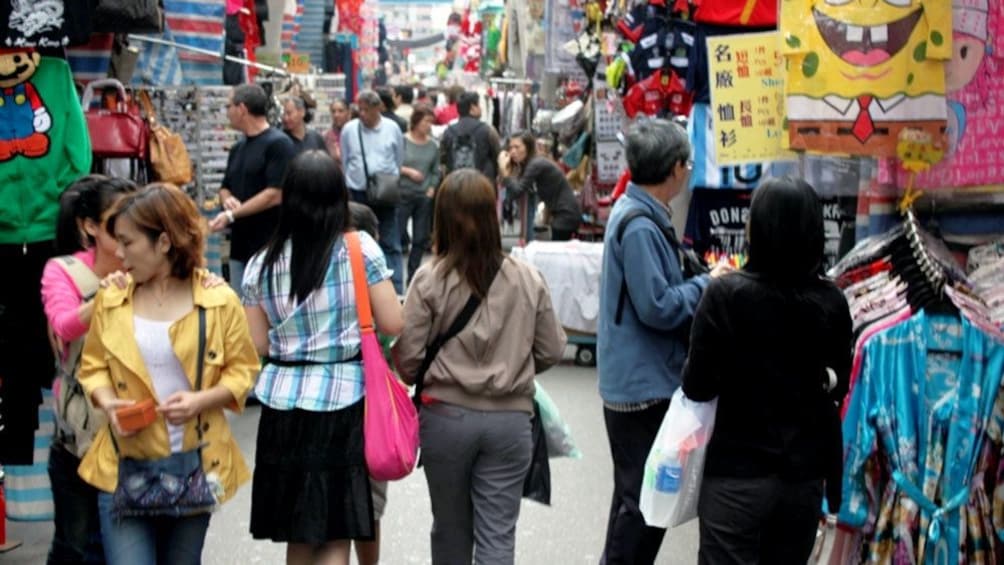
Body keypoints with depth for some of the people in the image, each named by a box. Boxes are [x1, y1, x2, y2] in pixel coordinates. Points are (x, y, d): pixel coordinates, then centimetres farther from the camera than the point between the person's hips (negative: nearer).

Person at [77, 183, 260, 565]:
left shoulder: (218, 301, -6)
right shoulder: (111, 299, 0)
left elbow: (242, 371, -1)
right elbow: (93, 366, 10)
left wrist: (201, 400, -19)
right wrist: (107, 403, -11)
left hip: (194, 466, 0)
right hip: (125, 466, 1)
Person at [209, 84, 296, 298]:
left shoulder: (278, 144, -10)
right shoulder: (237, 149, 16)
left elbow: (275, 195, -17)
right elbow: (225, 188, 23)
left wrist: (231, 215, -17)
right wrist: (228, 200, -2)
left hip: (269, 248, -8)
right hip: (239, 244, 8)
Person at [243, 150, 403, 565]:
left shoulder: (261, 264, 4)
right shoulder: (360, 249, -4)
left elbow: (258, 345, 4)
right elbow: (393, 323, -5)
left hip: (283, 405, 3)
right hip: (345, 404, -3)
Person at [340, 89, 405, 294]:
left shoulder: (392, 129, -2)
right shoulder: (349, 129, -1)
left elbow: (399, 160, 9)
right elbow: (344, 162, 8)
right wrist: (346, 190, 10)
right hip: (357, 194, 1)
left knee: (390, 244, 0)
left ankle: (396, 290, 2)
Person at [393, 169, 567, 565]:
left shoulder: (430, 279, -9)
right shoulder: (527, 280, -3)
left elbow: (407, 356, -8)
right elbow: (551, 352, 5)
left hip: (445, 415, 0)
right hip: (510, 418, 1)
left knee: (450, 528, 18)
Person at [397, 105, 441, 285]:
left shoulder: (433, 145, 4)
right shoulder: (403, 141, -5)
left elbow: (436, 172, 11)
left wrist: (432, 189, -1)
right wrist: (407, 171, -14)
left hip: (424, 197, 4)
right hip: (403, 195, -4)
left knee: (420, 239, 8)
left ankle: (412, 276, 18)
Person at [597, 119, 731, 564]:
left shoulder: (636, 212, 10)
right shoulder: (640, 226, -22)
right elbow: (657, 308, -24)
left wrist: (699, 283, 6)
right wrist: (706, 284, -11)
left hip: (642, 379, 10)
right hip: (643, 385, -10)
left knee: (638, 494, 22)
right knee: (644, 499, 1)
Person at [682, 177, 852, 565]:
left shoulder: (726, 294, -15)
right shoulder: (832, 301, -3)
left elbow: (698, 387, -11)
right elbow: (839, 385, 8)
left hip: (737, 473, -4)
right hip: (805, 472, 4)